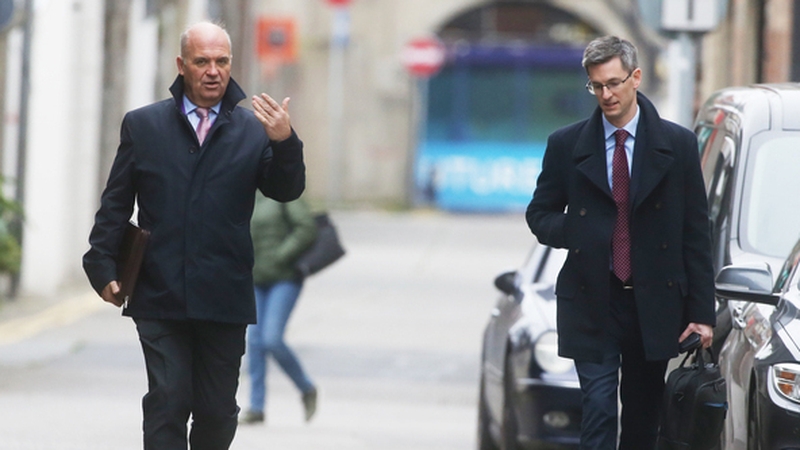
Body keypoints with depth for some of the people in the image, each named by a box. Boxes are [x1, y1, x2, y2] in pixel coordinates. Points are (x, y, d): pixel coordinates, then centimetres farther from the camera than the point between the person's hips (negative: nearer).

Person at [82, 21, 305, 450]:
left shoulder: (254, 128, 5)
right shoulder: (143, 125, 6)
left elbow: (287, 191, -4)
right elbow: (115, 204, 8)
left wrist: (284, 142, -21)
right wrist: (103, 267, 0)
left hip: (225, 298, 1)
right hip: (160, 297, -1)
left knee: (218, 412, 8)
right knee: (167, 404, -6)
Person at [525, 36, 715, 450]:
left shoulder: (678, 144, 2)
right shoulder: (566, 145, 3)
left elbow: (696, 234, 2)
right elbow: (539, 214, 11)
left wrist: (701, 312, -2)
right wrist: (576, 233, -12)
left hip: (655, 303, 1)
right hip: (591, 303, -1)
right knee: (598, 411, -9)